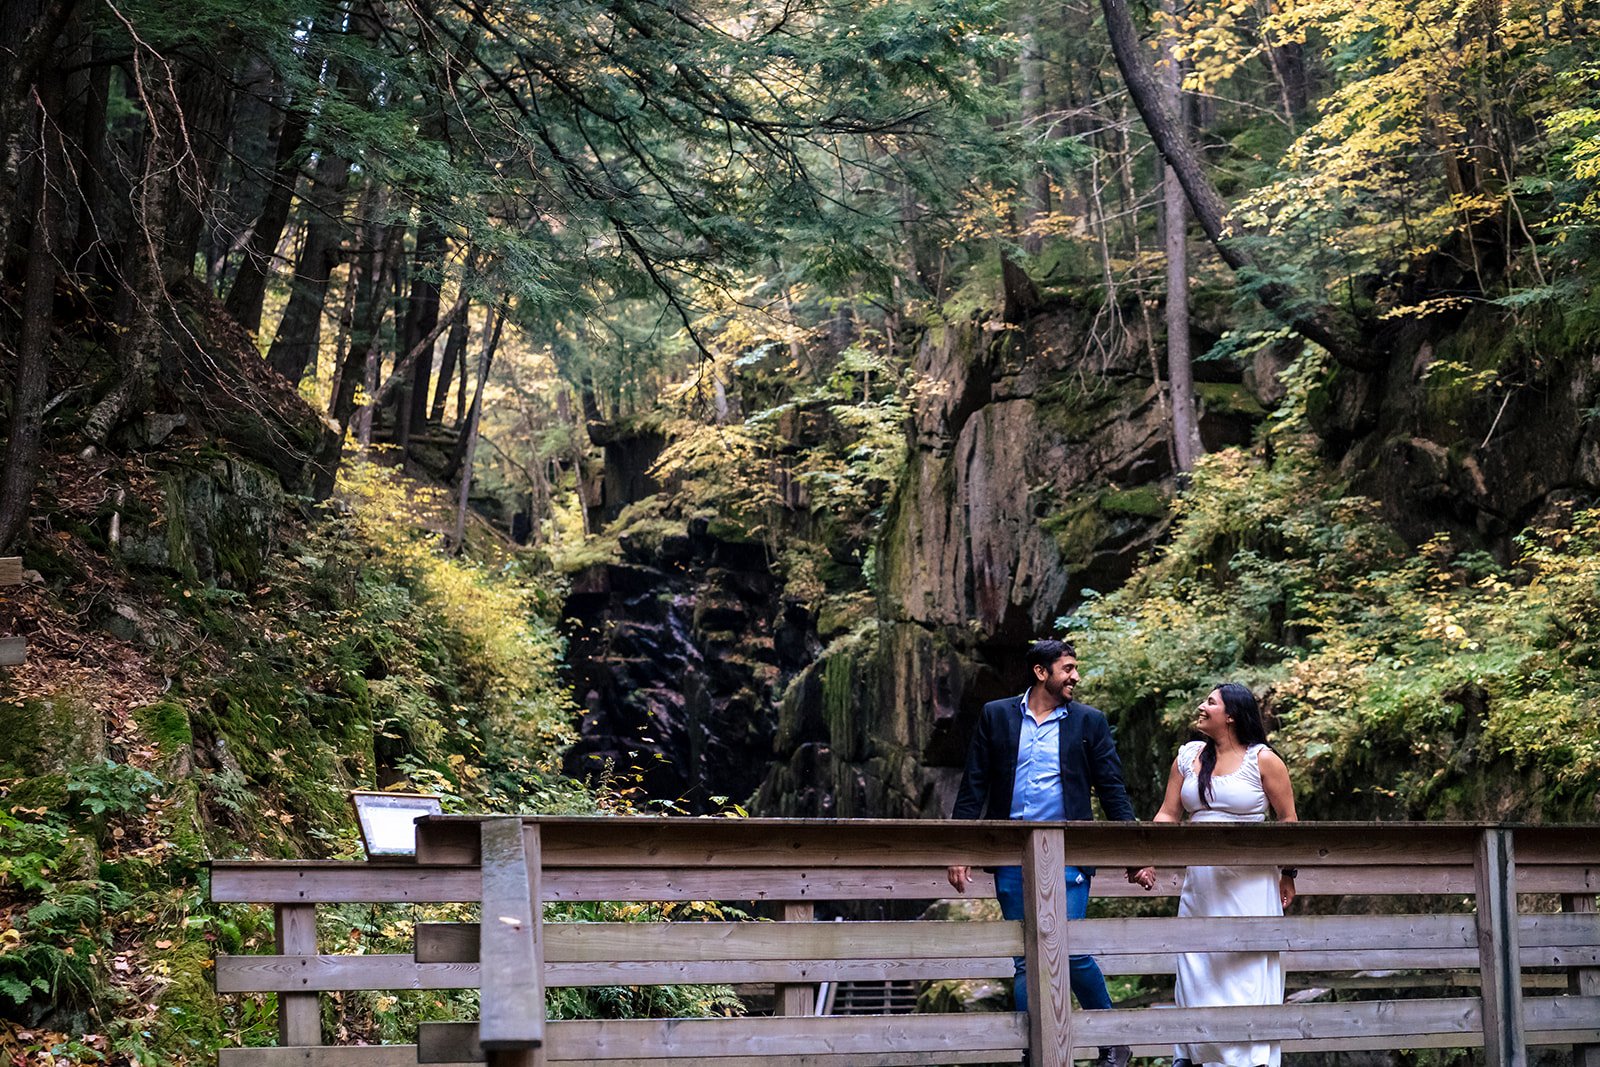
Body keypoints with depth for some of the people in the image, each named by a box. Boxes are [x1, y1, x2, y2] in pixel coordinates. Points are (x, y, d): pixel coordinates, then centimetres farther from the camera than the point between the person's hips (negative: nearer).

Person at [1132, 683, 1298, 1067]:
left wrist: (1287, 875, 0)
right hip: (1200, 882, 5)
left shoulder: (1262, 760, -5)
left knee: (1247, 971, -1)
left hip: (1249, 884, -5)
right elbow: (1168, 814, 7)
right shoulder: (1189, 756, 8)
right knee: (1194, 966, 7)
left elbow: (1288, 819, -1)